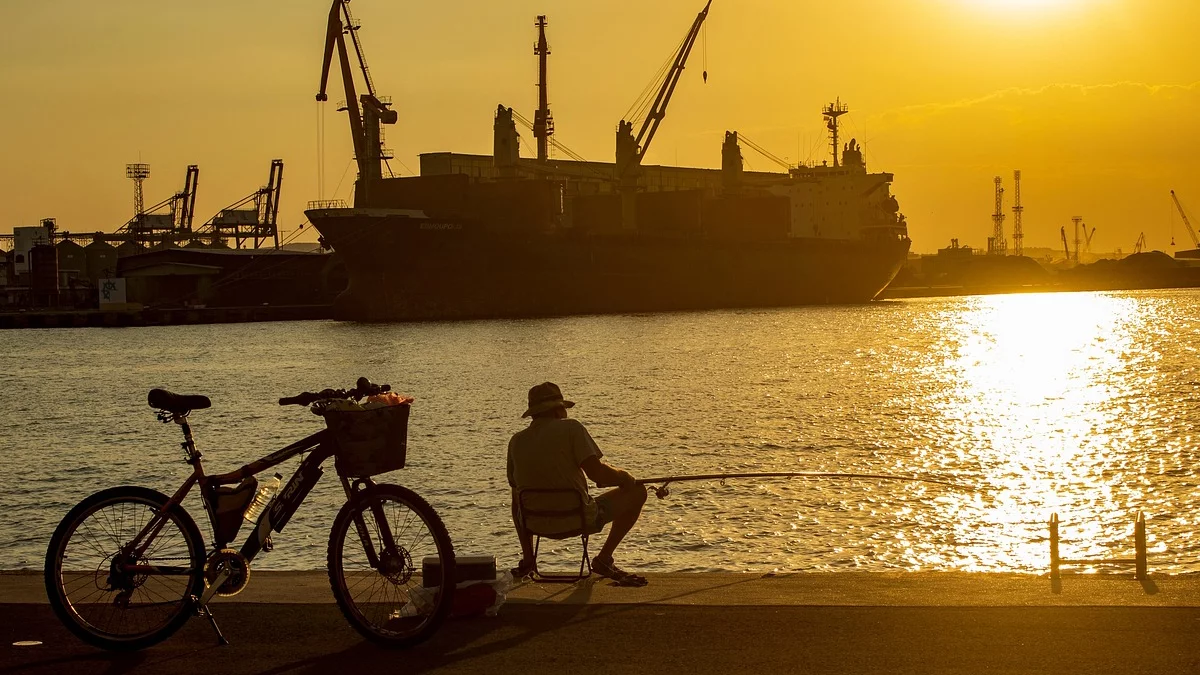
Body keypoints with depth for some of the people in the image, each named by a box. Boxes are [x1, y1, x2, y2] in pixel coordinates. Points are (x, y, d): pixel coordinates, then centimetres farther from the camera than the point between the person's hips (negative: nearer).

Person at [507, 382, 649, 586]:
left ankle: (527, 560, 30)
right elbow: (596, 472, -19)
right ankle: (604, 559, 7)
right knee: (637, 491, 9)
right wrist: (624, 477, 1)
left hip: (535, 523, 6)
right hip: (579, 520, -5)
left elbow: (515, 485, 13)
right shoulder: (570, 428, -12)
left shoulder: (516, 441, 2)